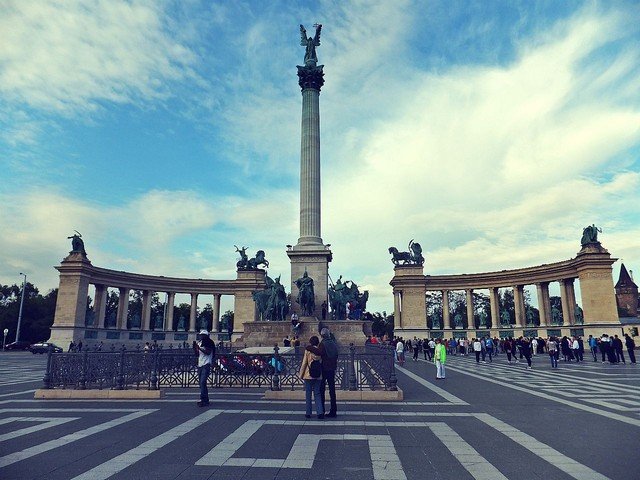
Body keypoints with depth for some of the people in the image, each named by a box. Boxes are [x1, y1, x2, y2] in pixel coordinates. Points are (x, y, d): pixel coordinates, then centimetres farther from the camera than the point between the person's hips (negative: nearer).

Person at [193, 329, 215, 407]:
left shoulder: (209, 343, -6)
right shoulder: (199, 342, 16)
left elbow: (208, 352, -18)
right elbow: (197, 354, 17)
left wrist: (199, 348, -22)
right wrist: (194, 347, 1)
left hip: (206, 365, -8)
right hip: (200, 365, 8)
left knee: (202, 382, -17)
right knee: (201, 383, 10)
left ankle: (203, 400, -17)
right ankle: (206, 400, 17)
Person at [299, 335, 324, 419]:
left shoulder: (308, 350, -9)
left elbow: (304, 363, -6)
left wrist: (301, 374, 2)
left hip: (308, 375, -3)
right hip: (318, 376, 3)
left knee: (308, 394, 8)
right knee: (317, 394, 11)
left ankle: (308, 413, 13)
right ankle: (320, 412, -1)